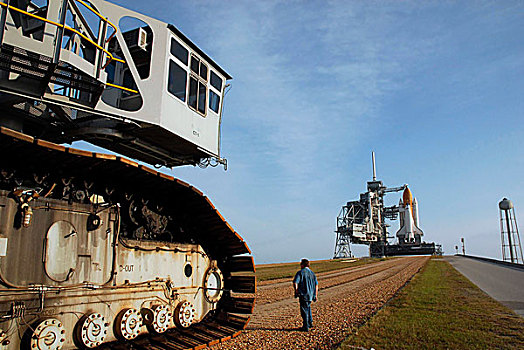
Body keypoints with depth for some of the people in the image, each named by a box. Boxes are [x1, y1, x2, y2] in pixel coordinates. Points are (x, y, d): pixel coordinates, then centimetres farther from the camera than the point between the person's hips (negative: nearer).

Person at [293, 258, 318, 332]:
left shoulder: (300, 272, -6)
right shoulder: (312, 273, 11)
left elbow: (295, 283, -17)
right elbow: (316, 285, 9)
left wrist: (296, 291, -4)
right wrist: (315, 295, 13)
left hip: (303, 295, -6)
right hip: (311, 295, 6)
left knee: (304, 310, 1)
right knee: (308, 307, 27)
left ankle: (306, 327, 5)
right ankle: (310, 322, 25)